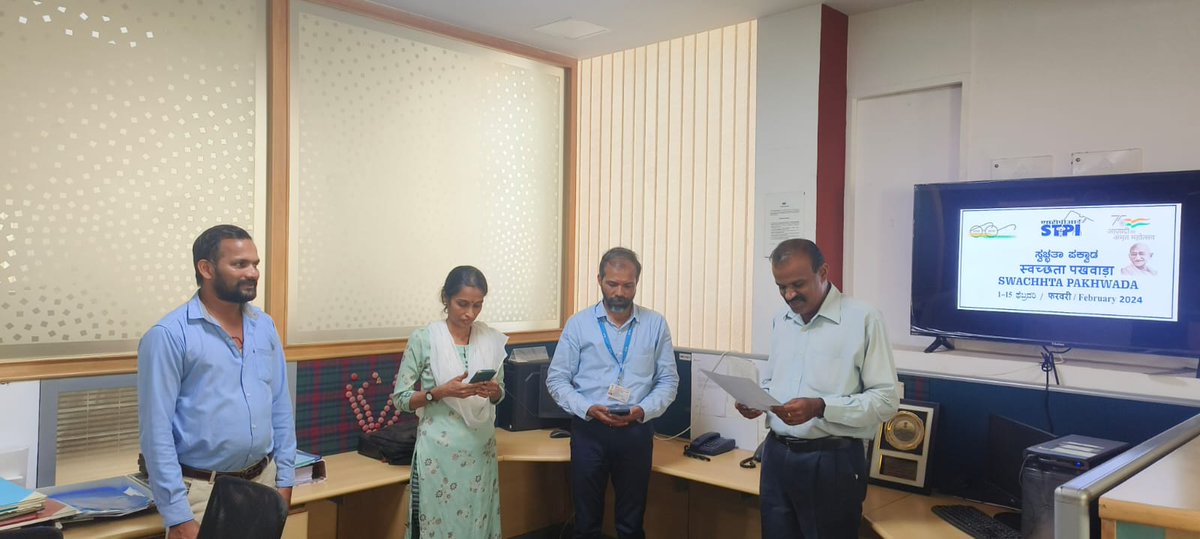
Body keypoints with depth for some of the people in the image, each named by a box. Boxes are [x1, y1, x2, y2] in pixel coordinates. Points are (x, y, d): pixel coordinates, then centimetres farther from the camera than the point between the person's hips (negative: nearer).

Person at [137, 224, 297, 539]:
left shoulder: (265, 326, 4)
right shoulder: (169, 335, -12)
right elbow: (157, 431, -13)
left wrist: (284, 478, 5)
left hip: (263, 481, 5)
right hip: (203, 491, -5)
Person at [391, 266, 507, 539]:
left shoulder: (492, 339, 3)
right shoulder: (423, 339, -8)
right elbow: (401, 398, -5)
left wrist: (493, 391, -10)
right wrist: (441, 392, -20)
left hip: (481, 449, 3)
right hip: (440, 451, -3)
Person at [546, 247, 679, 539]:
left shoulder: (656, 324, 1)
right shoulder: (578, 323, -1)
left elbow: (668, 380, 3)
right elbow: (557, 379, 0)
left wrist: (643, 410, -14)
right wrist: (587, 409, -16)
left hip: (636, 432, 1)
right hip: (589, 430, 0)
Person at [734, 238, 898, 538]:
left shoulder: (863, 319, -9)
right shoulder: (780, 321, 10)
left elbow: (886, 400, -12)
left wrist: (820, 407, -24)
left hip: (832, 461, -5)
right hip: (776, 455, 6)